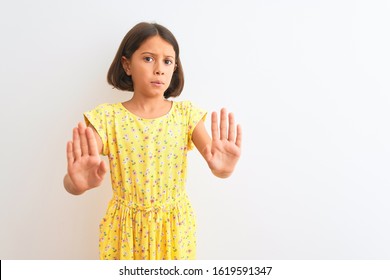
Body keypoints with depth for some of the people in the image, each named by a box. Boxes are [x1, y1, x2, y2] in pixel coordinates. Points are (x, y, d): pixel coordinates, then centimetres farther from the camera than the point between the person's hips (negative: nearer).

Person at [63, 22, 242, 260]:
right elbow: (69, 183, -21)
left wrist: (223, 169, -43)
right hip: (126, 227, -1)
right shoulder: (107, 117, -12)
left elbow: (212, 159, -20)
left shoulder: (187, 114, -7)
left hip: (175, 226, 1)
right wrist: (77, 183, -44)